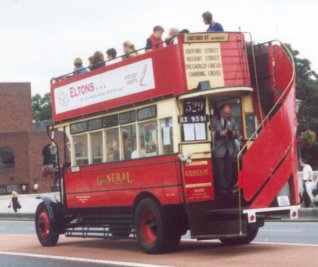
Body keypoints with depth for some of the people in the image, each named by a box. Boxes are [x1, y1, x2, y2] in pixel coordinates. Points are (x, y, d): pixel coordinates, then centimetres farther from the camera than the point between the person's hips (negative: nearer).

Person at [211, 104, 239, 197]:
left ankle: (229, 189, 18)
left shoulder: (232, 120, 10)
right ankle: (222, 190, -1)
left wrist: (235, 133, -9)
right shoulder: (214, 120, -5)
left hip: (229, 150, 4)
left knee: (229, 171, 10)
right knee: (219, 171, -5)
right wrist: (220, 133, -22)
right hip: (218, 150, -4)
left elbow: (237, 131, 13)